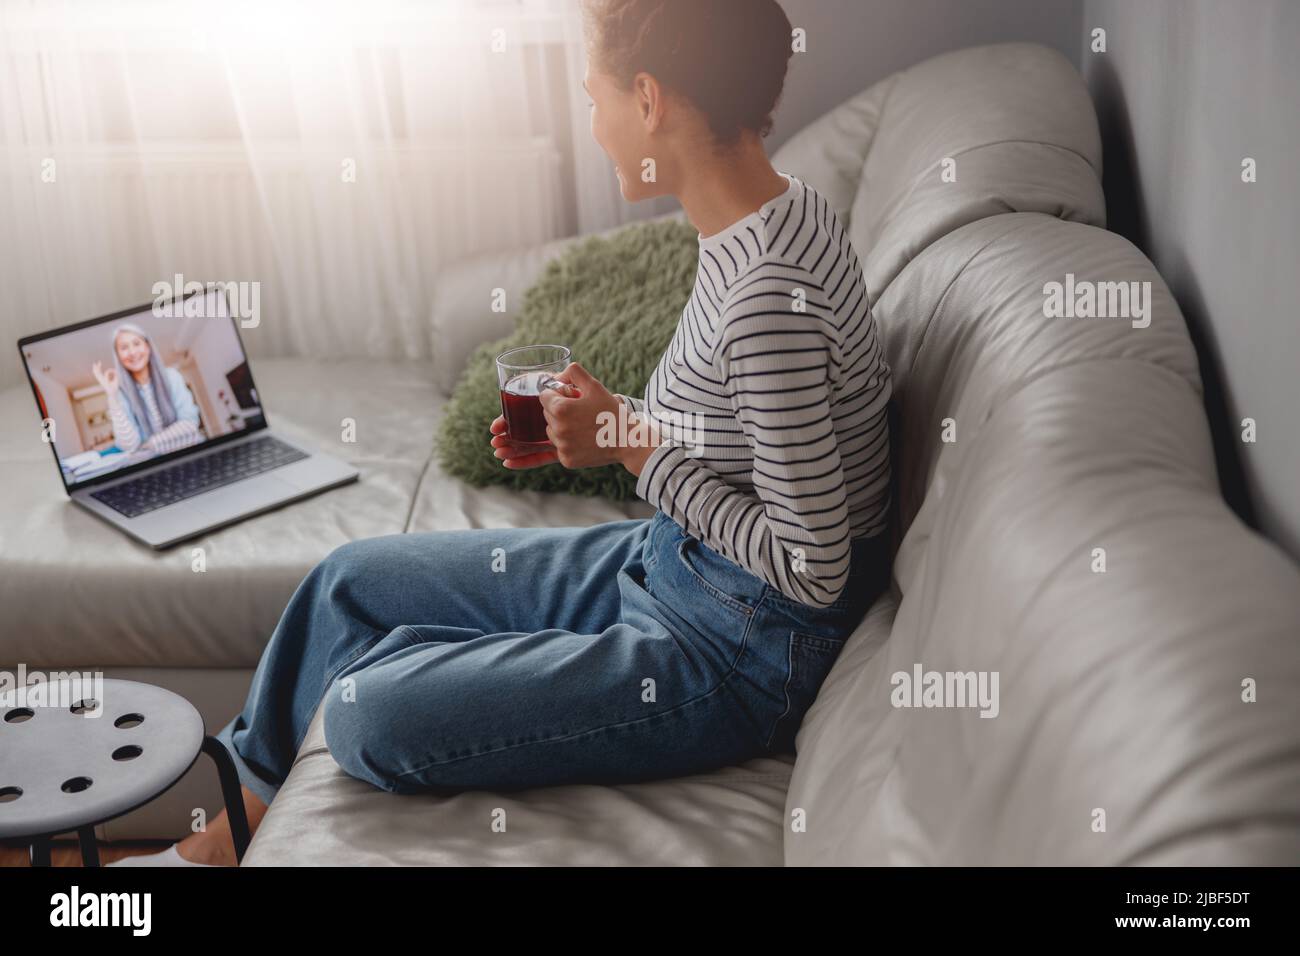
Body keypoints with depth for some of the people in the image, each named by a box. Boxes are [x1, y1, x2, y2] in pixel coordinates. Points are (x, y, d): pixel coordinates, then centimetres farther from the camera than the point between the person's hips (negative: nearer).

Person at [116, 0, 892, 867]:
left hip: (738, 650, -10)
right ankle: (240, 826, 31)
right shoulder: (780, 209, 0)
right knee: (350, 579, 13)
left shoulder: (770, 294, -30)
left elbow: (812, 566, -26)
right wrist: (604, 426, 0)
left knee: (368, 714, -17)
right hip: (665, 561, 10)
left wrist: (633, 446, -19)